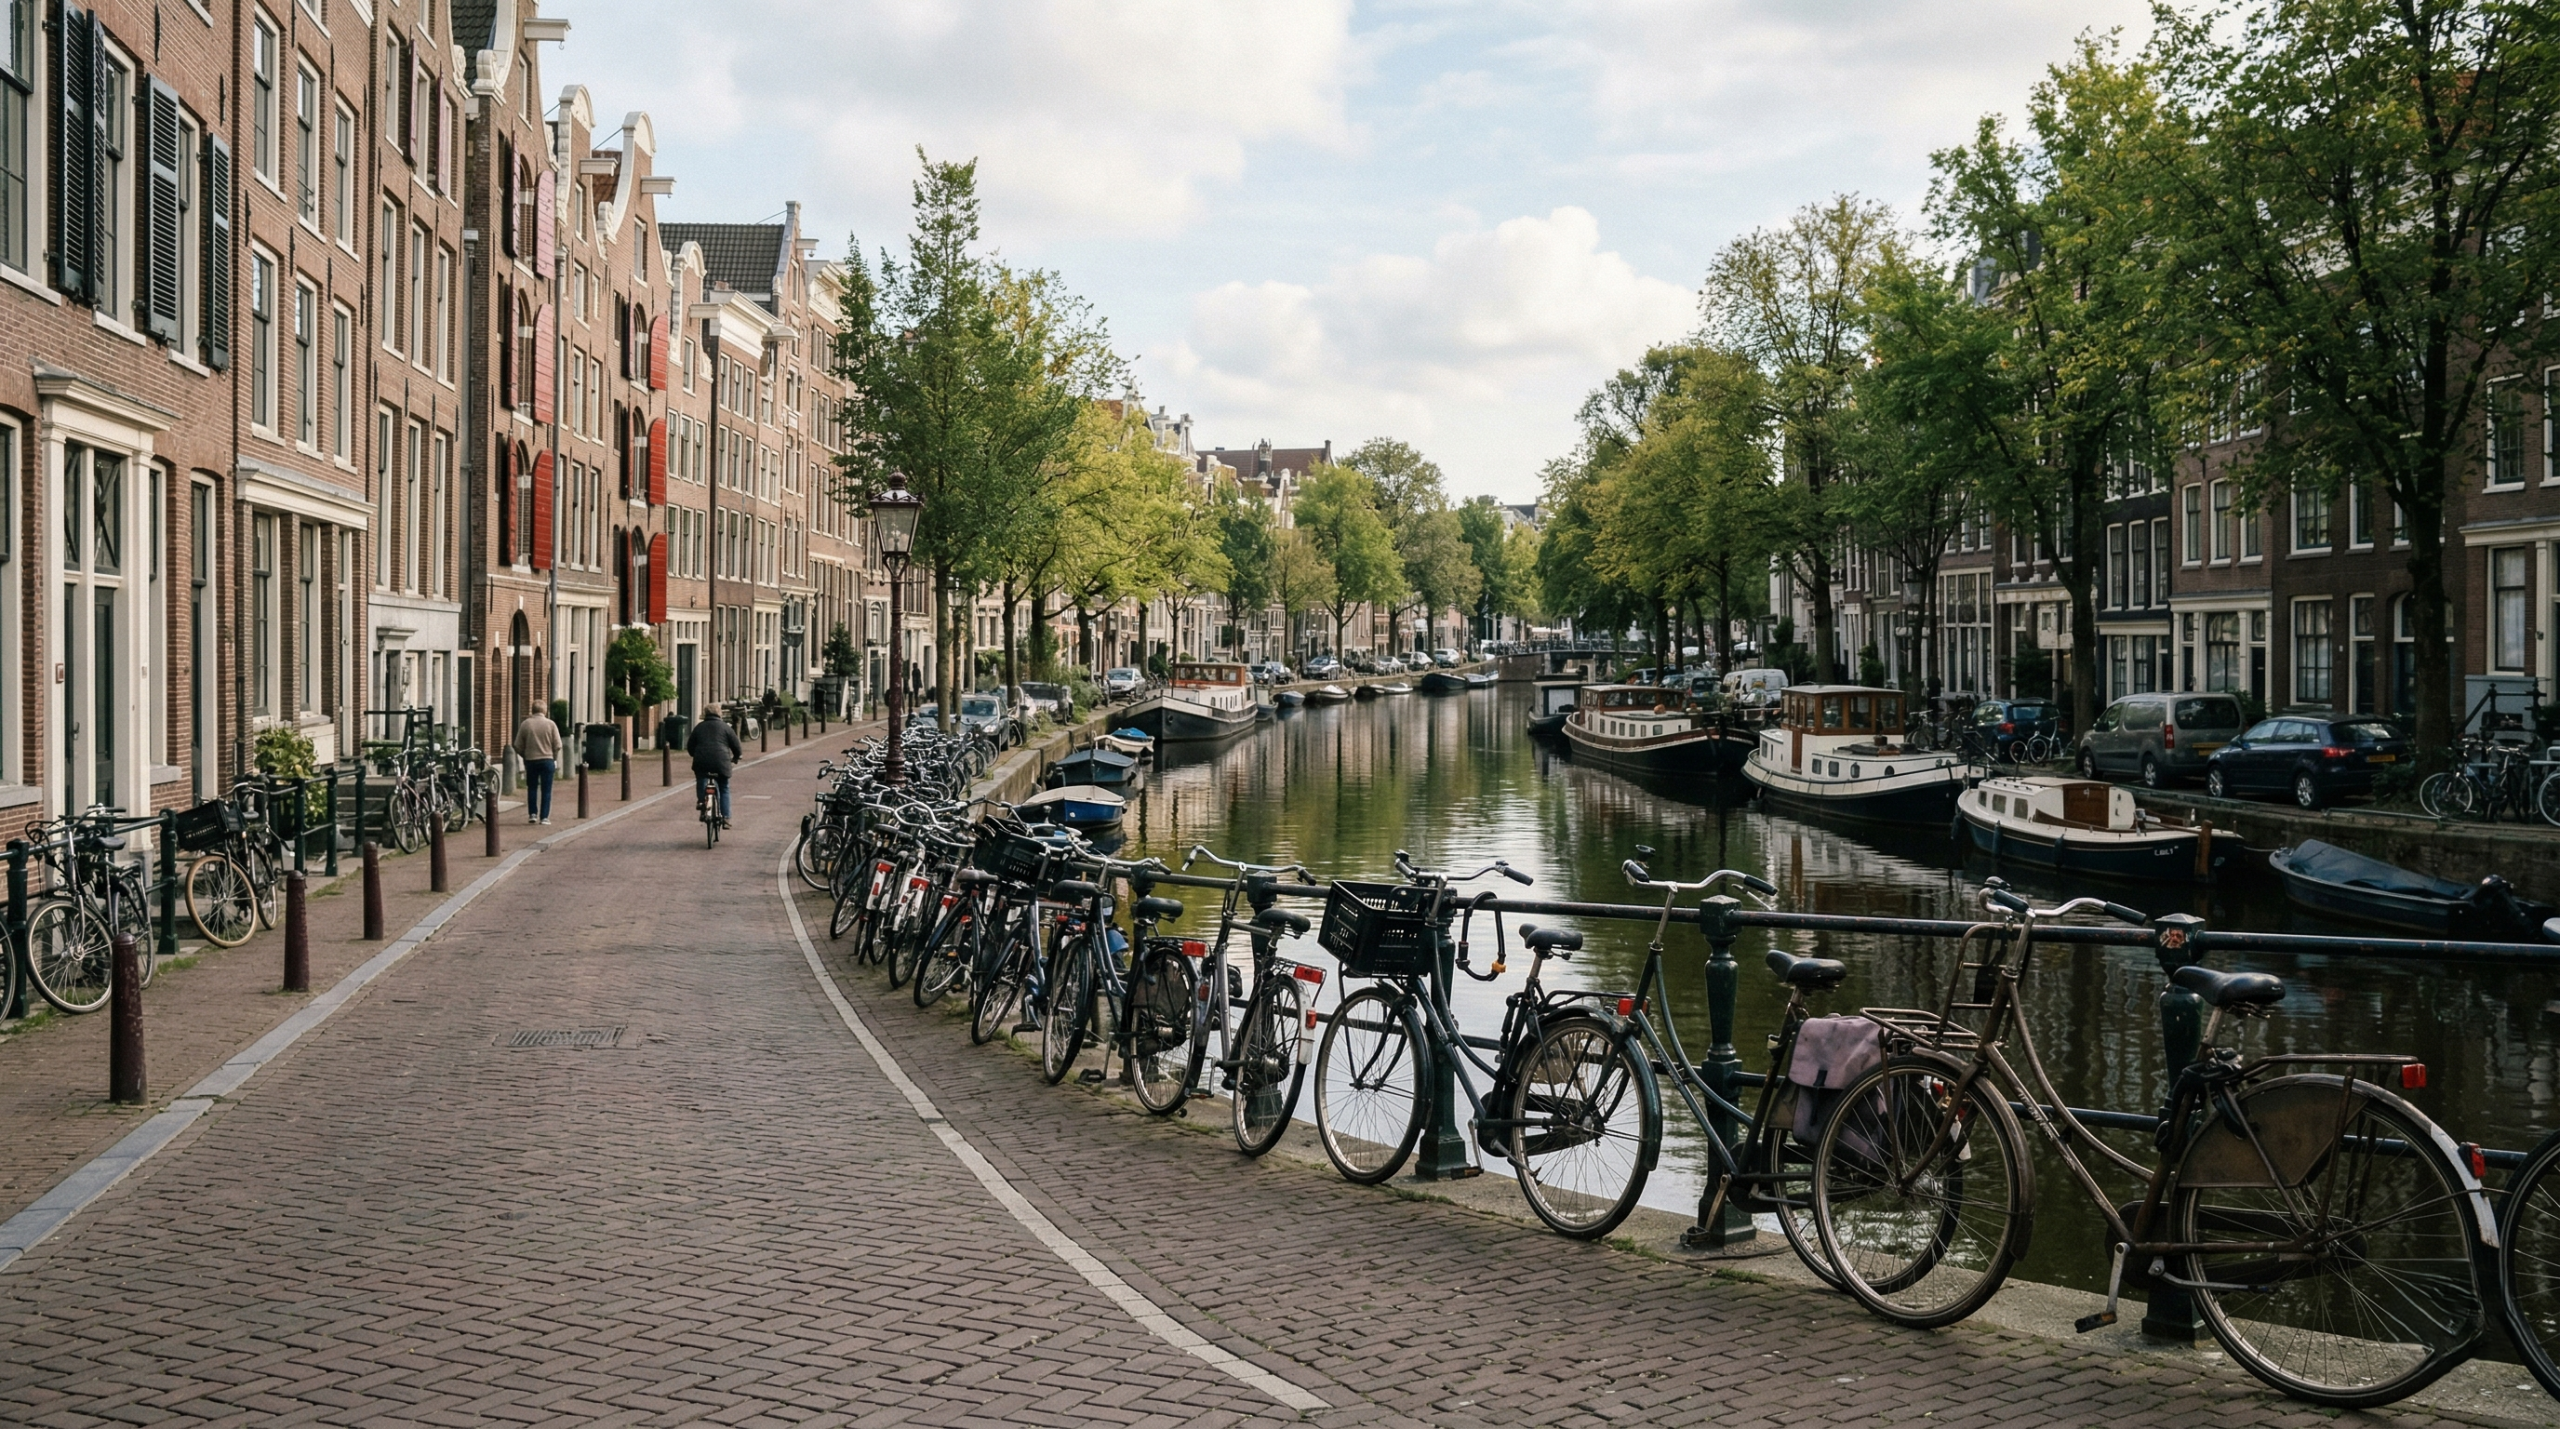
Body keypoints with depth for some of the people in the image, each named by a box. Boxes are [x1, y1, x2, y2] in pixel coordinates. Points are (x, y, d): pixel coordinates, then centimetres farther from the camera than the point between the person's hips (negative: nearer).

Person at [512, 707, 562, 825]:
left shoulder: (525, 724, -2)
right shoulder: (550, 724, -4)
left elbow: (518, 746, 1)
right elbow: (557, 745, -3)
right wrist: (554, 759, 12)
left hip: (530, 760, 1)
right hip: (547, 760, -1)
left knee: (532, 788, 15)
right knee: (546, 790, 4)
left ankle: (532, 814, 10)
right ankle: (544, 817, 2)